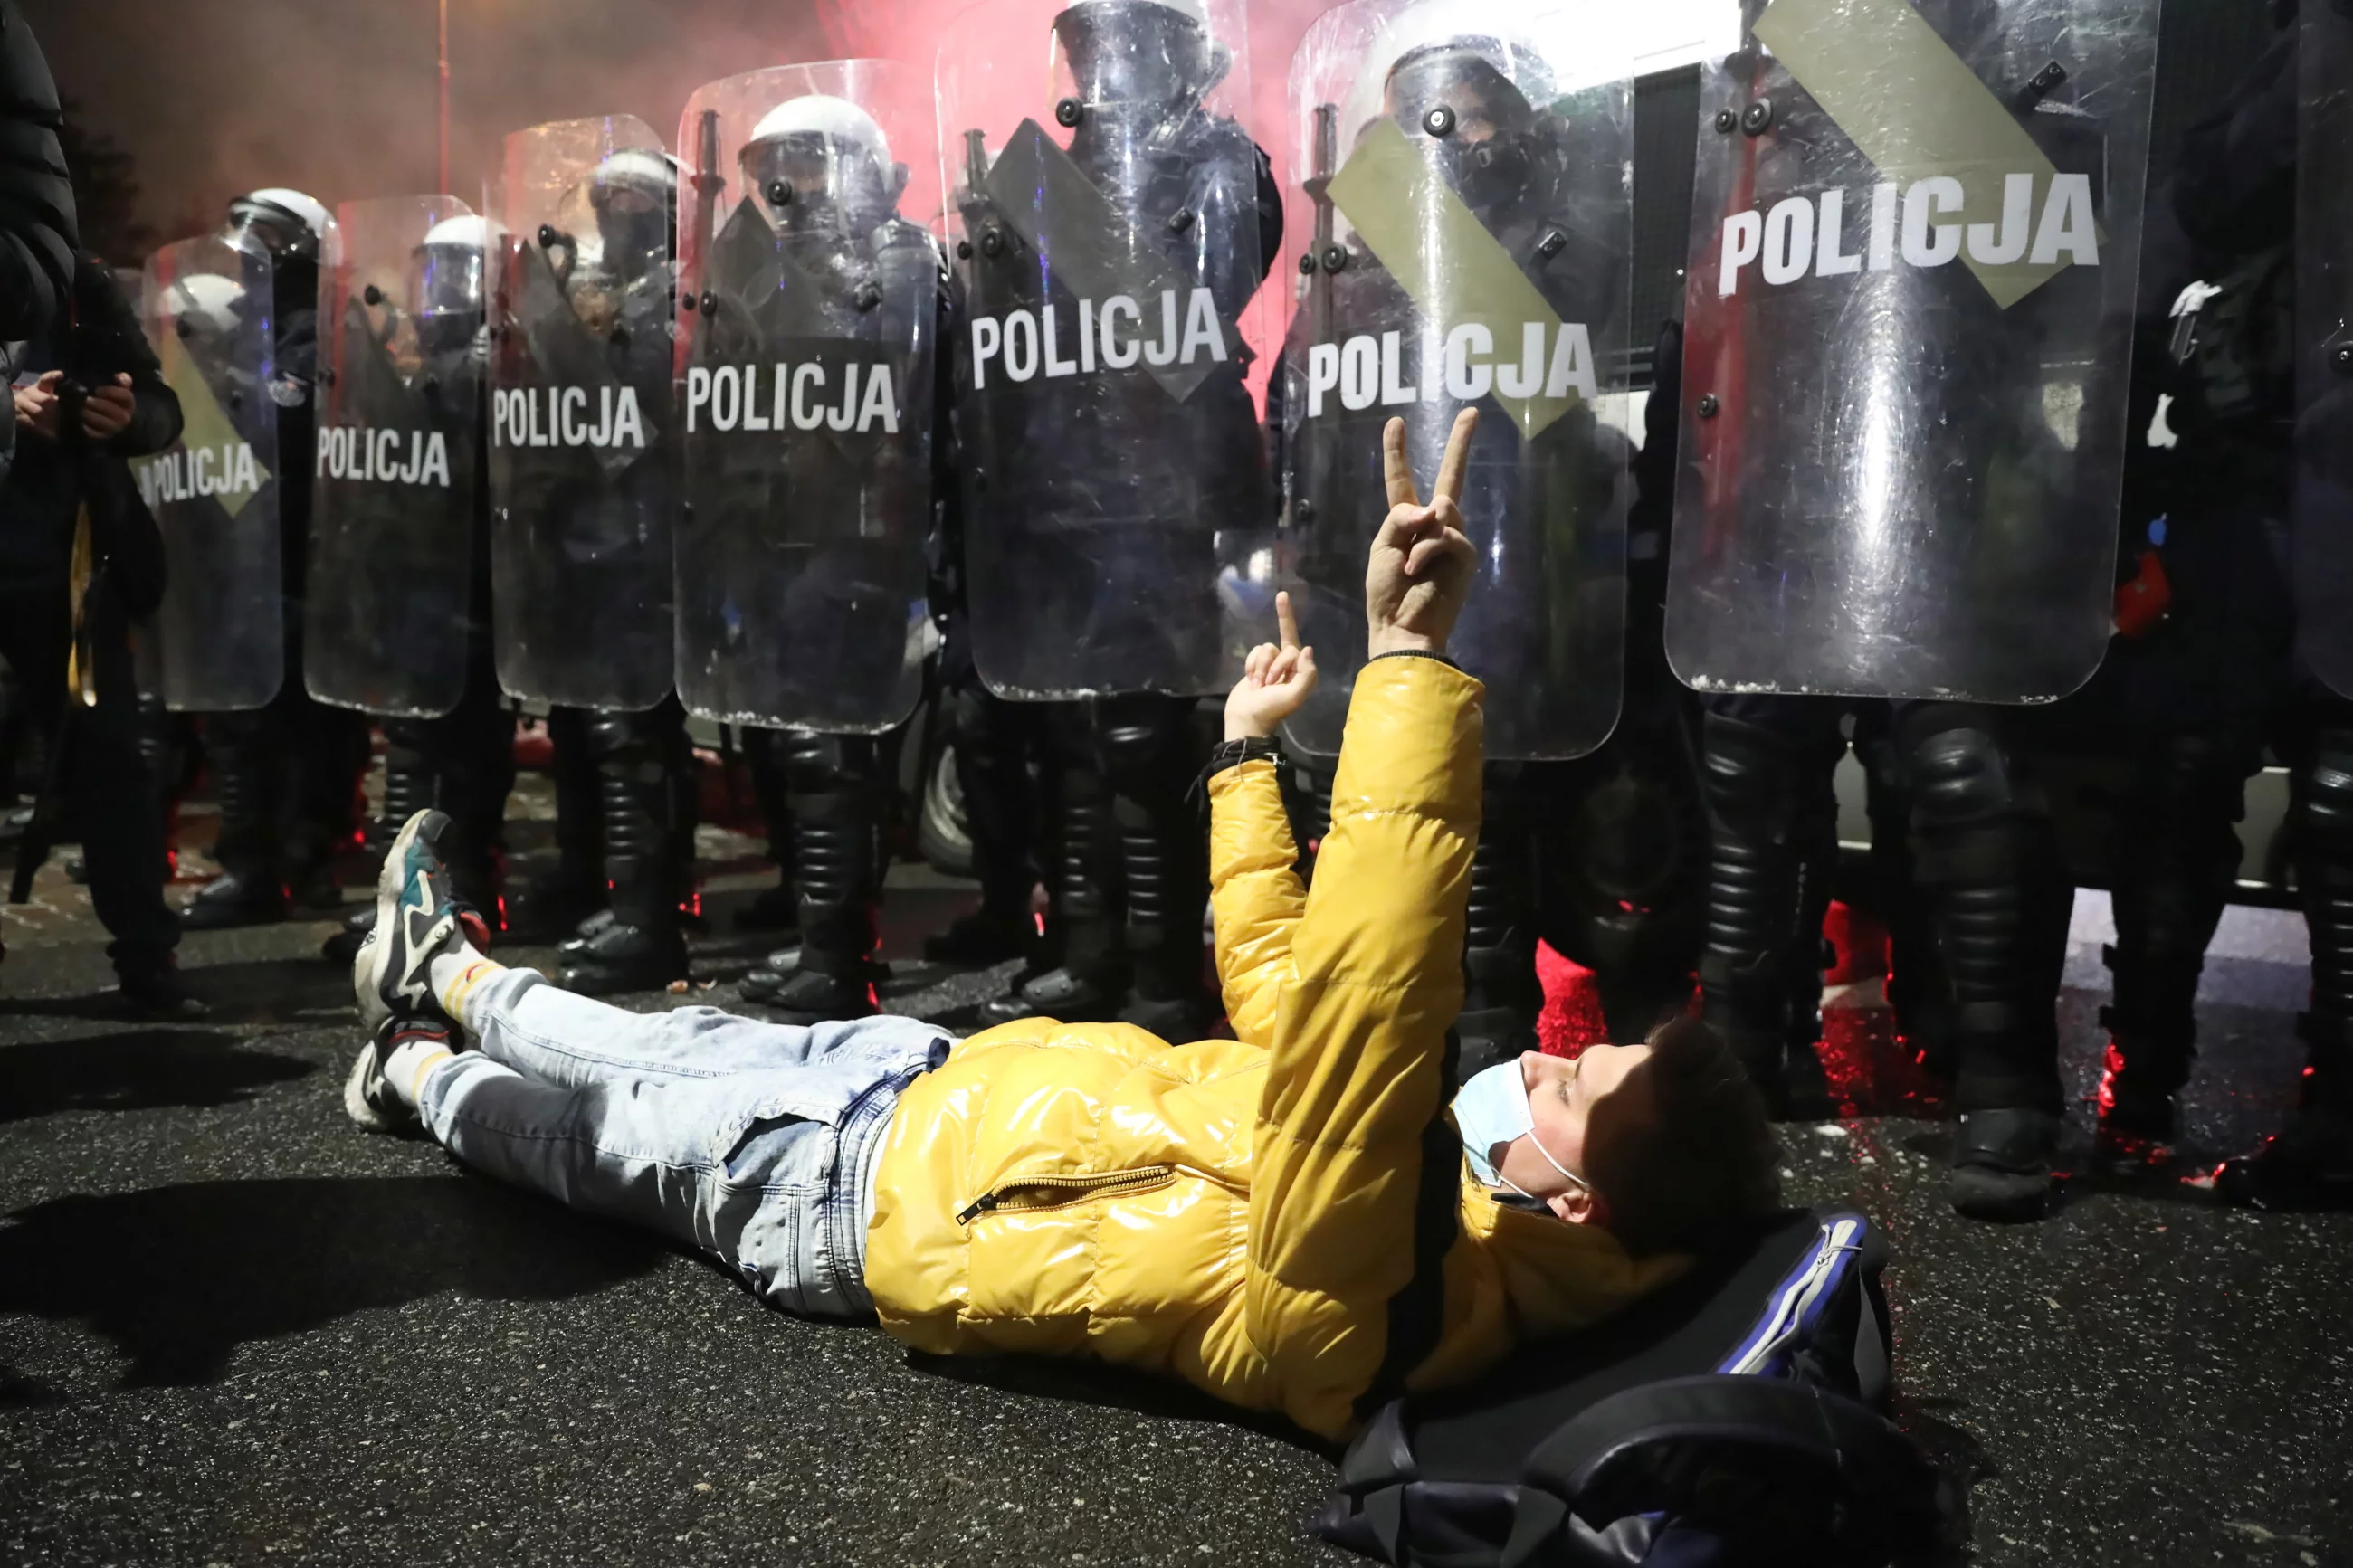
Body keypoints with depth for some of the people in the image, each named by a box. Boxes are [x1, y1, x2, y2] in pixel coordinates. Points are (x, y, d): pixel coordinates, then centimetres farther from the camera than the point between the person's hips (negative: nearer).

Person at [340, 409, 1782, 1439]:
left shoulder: (1361, 1291, -39)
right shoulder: (1457, 1180, -13)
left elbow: (1359, 996, -56)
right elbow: (1284, 985, 1)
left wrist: (1410, 656, -58)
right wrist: (1246, 750, 5)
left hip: (877, 1190, -6)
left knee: (607, 1131, 17)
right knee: (676, 1053, 25)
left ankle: (426, 1073, 49)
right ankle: (454, 979, 51)